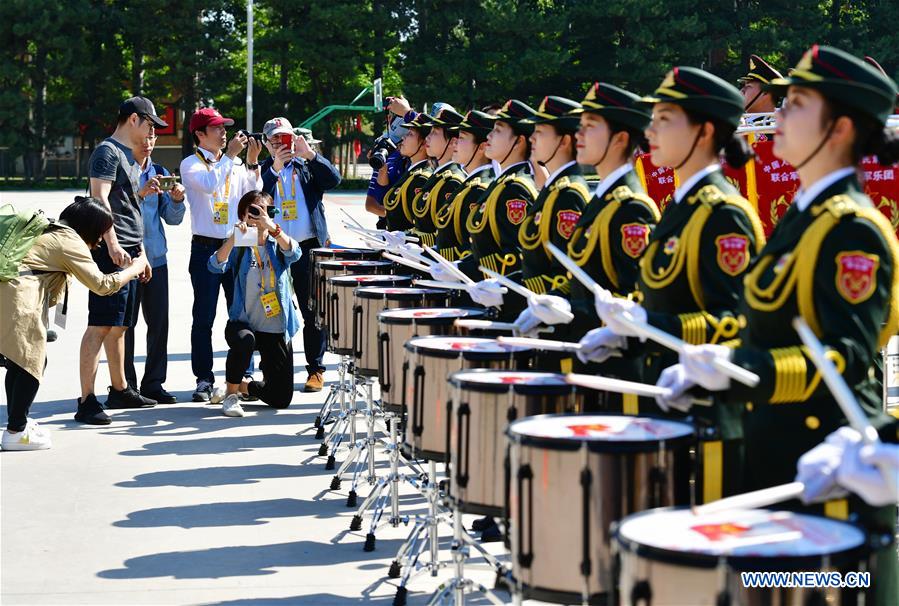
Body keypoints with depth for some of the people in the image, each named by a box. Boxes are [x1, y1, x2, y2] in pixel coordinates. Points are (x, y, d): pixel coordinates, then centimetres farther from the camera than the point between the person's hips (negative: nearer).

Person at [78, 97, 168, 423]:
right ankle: (87, 401, -15)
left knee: (119, 325, 16)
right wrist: (113, 245, -24)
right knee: (100, 325, -13)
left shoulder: (129, 157, 23)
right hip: (111, 252, -10)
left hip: (128, 253, 10)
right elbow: (100, 199, -17)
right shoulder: (108, 152, -6)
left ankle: (119, 390, 25)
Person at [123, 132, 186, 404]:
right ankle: (126, 384, 6)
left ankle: (153, 382, 14)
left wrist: (177, 200, -6)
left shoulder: (160, 173, 12)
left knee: (159, 322, 5)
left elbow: (172, 218, 13)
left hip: (156, 257, 5)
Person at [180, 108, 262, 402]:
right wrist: (230, 155, -14)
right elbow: (209, 184, -19)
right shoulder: (190, 164, 0)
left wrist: (252, 161, -4)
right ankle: (204, 380, 5)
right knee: (203, 317, -1)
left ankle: (244, 376, 12)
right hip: (206, 247, -4)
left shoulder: (233, 163, 13)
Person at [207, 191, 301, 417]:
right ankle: (231, 393, -13)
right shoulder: (238, 247, -1)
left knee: (281, 399, 0)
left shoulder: (277, 245, 2)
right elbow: (216, 266, -21)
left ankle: (242, 386, 33)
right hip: (242, 323, -2)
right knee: (244, 340, -40)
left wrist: (272, 227, -38)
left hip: (276, 329, 2)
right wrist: (234, 237, -35)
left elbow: (294, 253, -23)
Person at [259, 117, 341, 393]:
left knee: (313, 312, 2)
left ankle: (316, 370, 10)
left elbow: (334, 179, -6)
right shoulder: (263, 170, 9)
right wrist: (275, 168, -16)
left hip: (308, 248, 0)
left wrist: (310, 155, -15)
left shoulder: (308, 166, 10)